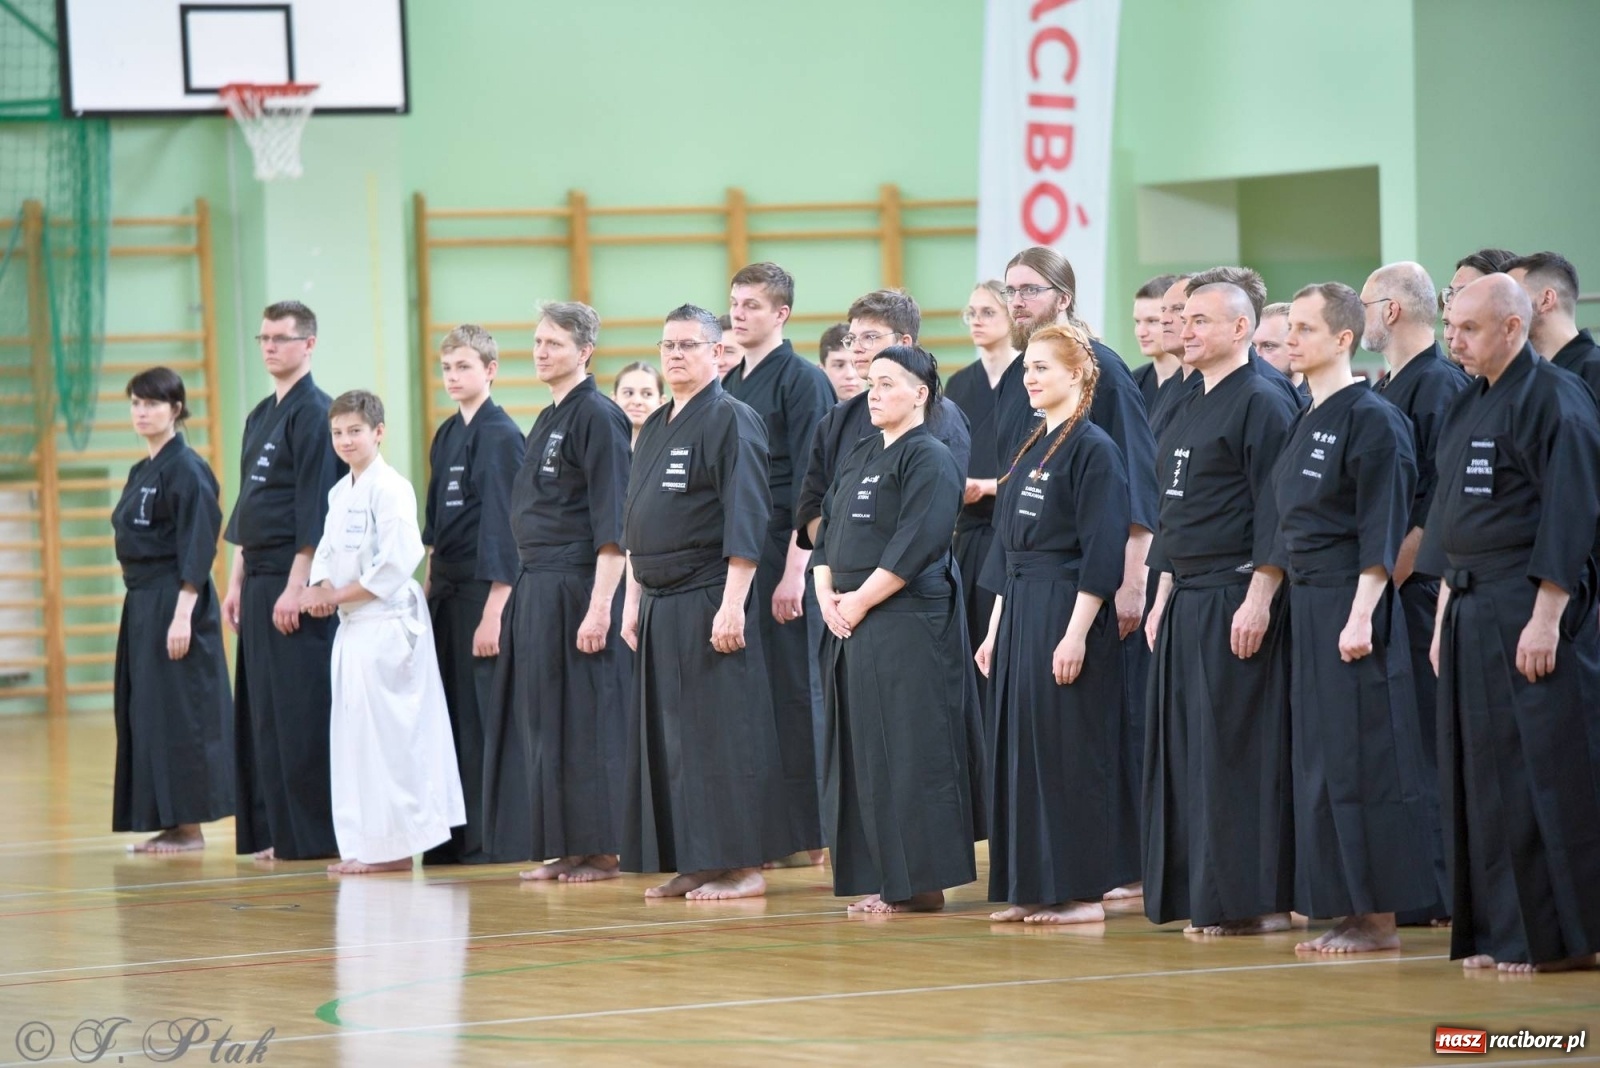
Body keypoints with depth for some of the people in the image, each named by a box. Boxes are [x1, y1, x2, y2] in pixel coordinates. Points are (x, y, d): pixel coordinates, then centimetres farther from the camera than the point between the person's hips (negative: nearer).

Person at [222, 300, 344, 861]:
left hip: (296, 583, -9)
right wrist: (237, 582, 18)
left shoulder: (314, 415, -11)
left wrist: (296, 586, -19)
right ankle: (272, 830, 13)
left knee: (301, 710, -9)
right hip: (259, 581, 9)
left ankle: (312, 835, -6)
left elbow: (316, 511, -16)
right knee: (263, 709, 9)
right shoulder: (260, 417, 18)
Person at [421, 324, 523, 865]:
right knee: (453, 715, 9)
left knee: (487, 717, -6)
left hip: (485, 592, -8)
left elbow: (504, 529, -15)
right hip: (449, 591, 8)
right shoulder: (448, 436, 14)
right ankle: (458, 835, 15)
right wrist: (433, 589, 15)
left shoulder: (501, 436, -10)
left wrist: (494, 611, -19)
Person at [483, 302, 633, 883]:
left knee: (586, 721, -6)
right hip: (537, 591, 9)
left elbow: (612, 527, -17)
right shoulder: (547, 421, 17)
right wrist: (528, 594, 19)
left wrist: (600, 606, -22)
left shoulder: (598, 418, -11)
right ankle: (564, 849, 15)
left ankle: (602, 851, -1)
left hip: (580, 591, -9)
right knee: (541, 721, 10)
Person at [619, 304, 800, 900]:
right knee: (667, 734, 9)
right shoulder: (655, 427, 17)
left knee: (723, 735, -7)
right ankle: (690, 865, 15)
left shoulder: (731, 421, -9)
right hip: (659, 608, 9)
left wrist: (732, 605, -20)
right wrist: (634, 600, 17)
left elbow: (745, 521, -15)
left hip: (710, 602, -9)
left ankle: (744, 866, -3)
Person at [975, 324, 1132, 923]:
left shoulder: (1094, 449, -10)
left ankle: (1083, 892, -1)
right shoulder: (1030, 451, 16)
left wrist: (1077, 634, -20)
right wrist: (996, 631, 17)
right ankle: (1033, 889, 14)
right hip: (1019, 615, 9)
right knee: (1021, 748, 9)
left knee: (1068, 752, -6)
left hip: (1066, 613, -9)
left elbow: (1102, 553, -16)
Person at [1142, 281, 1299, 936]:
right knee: (1184, 746, 9)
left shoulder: (1262, 404, -10)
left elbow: (1274, 513, -16)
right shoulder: (1190, 411, 18)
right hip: (1185, 602, 10)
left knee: (1236, 751, -9)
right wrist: (1163, 598, 20)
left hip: (1236, 603, -10)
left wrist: (1258, 599, -21)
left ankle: (1254, 900, -6)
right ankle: (1195, 892, 14)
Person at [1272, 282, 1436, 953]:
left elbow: (1381, 532, -17)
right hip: (1307, 607, 9)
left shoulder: (1371, 420, -12)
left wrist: (1361, 618, -22)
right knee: (1317, 758, 10)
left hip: (1351, 604, -9)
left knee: (1361, 761, -6)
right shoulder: (1308, 422, 15)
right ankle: (1345, 911, 15)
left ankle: (1380, 917, -2)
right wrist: (1297, 606, 18)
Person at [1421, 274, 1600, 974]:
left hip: (1529, 613, -9)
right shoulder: (1468, 406, 16)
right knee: (1480, 776, 9)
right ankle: (1498, 932, 14)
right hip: (1470, 611, 9)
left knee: (1540, 776, -7)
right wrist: (1445, 617, 17)